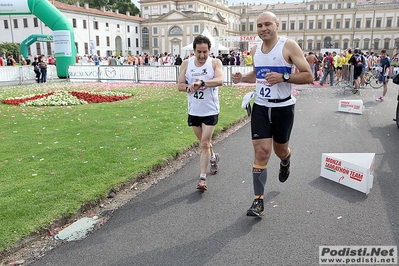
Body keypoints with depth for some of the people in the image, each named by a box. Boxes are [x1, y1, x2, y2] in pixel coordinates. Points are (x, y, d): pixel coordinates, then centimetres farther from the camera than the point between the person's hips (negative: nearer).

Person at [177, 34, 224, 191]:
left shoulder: (215, 63, -9)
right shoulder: (186, 64, 1)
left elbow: (220, 80, -26)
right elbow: (180, 85, 1)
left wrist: (202, 82, -41)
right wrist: (189, 87, -21)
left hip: (210, 111, -4)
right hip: (193, 111, 4)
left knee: (205, 144, -7)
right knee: (203, 142, 20)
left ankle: (202, 178, 1)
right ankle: (213, 158, 50)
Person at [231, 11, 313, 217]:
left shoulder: (289, 46, -11)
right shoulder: (255, 50, 6)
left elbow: (308, 76, -12)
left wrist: (283, 77, -27)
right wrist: (242, 78, 3)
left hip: (283, 108, -3)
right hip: (260, 107, 3)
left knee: (280, 150, 14)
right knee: (261, 152, -5)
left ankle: (285, 161, 55)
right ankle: (258, 201, 1)